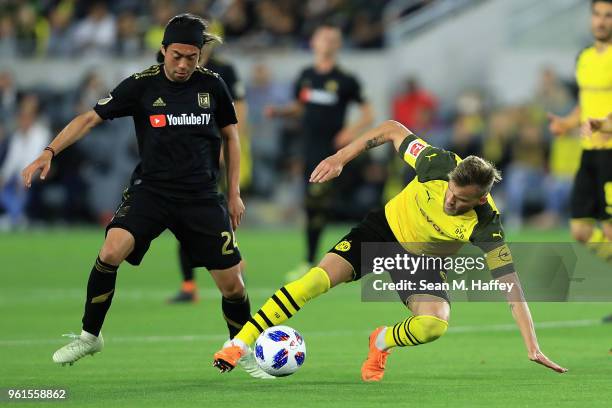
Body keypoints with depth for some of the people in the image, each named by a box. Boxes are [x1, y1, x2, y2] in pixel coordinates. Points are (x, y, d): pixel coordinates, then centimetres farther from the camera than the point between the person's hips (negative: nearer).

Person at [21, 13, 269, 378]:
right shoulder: (142, 85, -5)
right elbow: (91, 118, -5)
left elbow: (231, 135, 13)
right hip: (150, 190, -1)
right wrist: (50, 152, -17)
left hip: (201, 196, 2)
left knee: (232, 282, -2)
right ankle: (89, 337, -6)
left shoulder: (212, 85, 1)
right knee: (111, 252, -26)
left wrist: (234, 193, 10)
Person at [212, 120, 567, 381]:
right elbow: (392, 130, -10)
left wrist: (532, 347, -34)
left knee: (435, 325, -28)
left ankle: (382, 343, 9)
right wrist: (342, 158, -10)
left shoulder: (486, 227, -31)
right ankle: (238, 345, -17)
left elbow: (511, 286, -30)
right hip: (386, 227, 0)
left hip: (422, 262, 0)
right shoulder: (438, 164, -28)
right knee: (321, 276, -22)